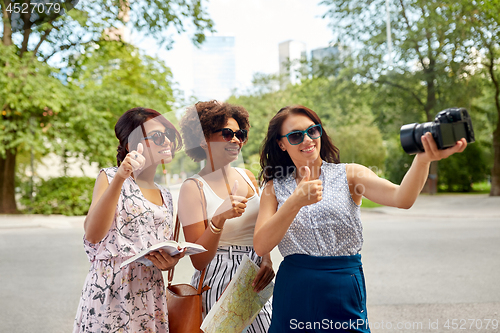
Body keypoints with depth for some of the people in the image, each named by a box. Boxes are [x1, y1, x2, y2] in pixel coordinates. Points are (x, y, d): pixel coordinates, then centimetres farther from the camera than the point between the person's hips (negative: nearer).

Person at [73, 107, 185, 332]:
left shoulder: (165, 196, 14)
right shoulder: (110, 177, -2)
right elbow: (93, 234, -18)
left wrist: (169, 262, -3)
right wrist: (119, 178, -26)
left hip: (151, 295, 5)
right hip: (112, 292, -5)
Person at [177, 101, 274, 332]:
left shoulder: (247, 177, 7)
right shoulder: (193, 188, -10)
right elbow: (198, 261, -14)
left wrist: (267, 260, -2)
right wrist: (219, 219, -28)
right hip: (218, 284, -5)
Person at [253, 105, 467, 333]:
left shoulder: (348, 175, 0)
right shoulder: (274, 188, 4)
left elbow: (401, 199, -17)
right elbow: (260, 246, -9)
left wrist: (424, 159, -36)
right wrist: (295, 202, -23)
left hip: (344, 295, -1)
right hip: (293, 295, 1)